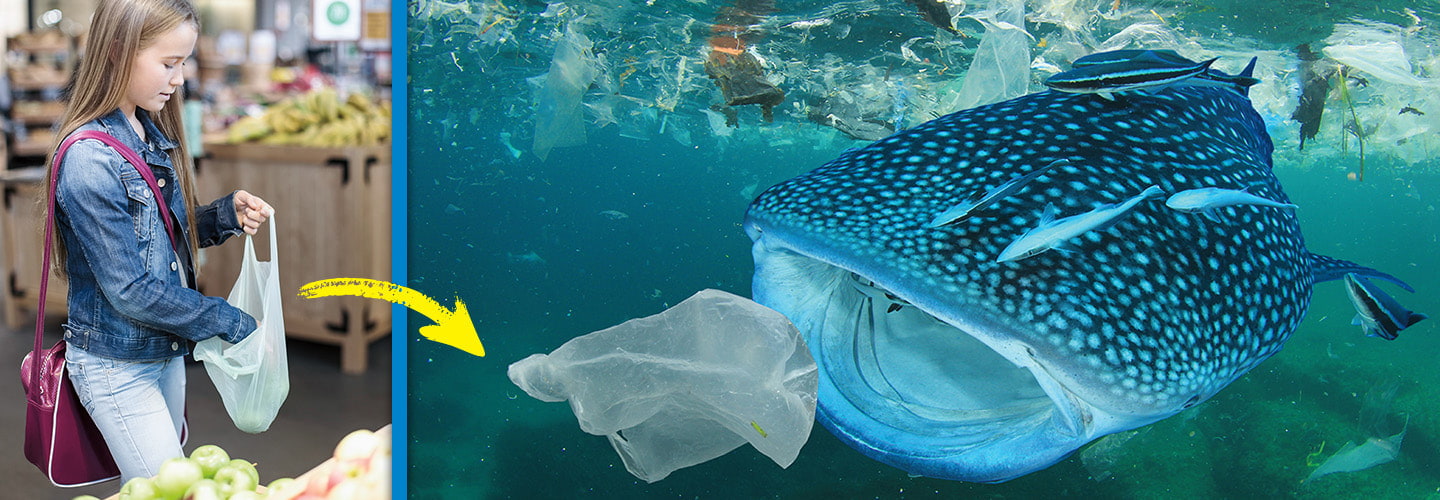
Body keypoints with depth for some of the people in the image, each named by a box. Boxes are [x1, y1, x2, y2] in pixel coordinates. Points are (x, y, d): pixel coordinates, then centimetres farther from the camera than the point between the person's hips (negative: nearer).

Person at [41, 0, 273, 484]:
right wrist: (231, 322, -17)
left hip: (167, 350, 8)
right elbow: (130, 290, -23)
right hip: (117, 366, -8)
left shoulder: (154, 135, 2)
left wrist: (227, 212, -5)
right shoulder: (88, 160, -24)